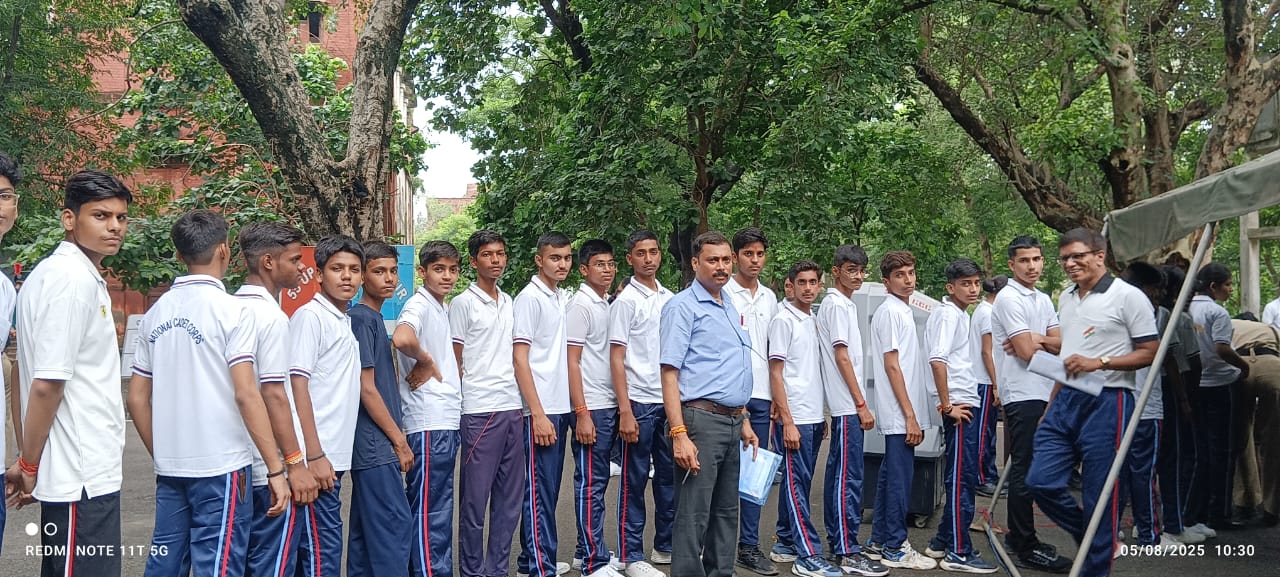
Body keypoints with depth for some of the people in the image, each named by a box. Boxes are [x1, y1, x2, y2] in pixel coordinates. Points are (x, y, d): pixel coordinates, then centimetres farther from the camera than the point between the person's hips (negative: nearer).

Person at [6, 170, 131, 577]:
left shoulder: (59, 273, 13)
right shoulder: (73, 280, -16)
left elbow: (46, 380, 14)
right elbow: (47, 385, -20)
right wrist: (28, 466, -10)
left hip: (84, 470, 10)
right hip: (83, 475, -10)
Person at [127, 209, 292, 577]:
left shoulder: (156, 313, 8)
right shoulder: (230, 310, -9)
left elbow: (137, 398, 11)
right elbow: (246, 394, -16)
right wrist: (276, 469, -13)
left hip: (170, 467, 6)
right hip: (220, 466, -6)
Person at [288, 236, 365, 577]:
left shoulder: (346, 320, 14)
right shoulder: (310, 317, -10)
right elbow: (297, 386, -16)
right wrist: (315, 455, -19)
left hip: (335, 454, 8)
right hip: (317, 456, -8)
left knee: (315, 545, 14)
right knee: (324, 548, -4)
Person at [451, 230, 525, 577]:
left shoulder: (510, 303, 14)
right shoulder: (463, 304, -4)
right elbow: (455, 362, -3)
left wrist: (523, 403, 12)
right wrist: (465, 404, -4)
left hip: (512, 409, 6)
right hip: (480, 412, -6)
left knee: (510, 497, 11)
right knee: (475, 499, 2)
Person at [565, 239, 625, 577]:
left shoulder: (608, 305, 14)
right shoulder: (580, 305, -10)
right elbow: (572, 362, -13)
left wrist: (618, 404, 10)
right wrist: (582, 413, -17)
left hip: (609, 406, 8)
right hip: (590, 408, -8)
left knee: (599, 482, 13)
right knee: (590, 484, -3)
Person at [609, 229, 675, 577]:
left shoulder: (670, 298, 11)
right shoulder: (626, 301, -6)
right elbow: (617, 358, -9)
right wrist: (625, 411, -14)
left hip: (670, 401, 6)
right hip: (640, 402, -6)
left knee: (670, 477, 12)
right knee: (634, 482, 3)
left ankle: (666, 546, 25)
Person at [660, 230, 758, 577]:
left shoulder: (730, 308, 17)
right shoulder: (683, 306, -8)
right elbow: (670, 373, -14)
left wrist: (744, 422, 19)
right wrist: (679, 434, -22)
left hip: (733, 422, 8)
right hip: (701, 419, -8)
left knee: (726, 512, 15)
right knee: (694, 516, -5)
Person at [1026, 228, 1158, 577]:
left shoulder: (1128, 297, -6)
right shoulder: (1065, 299, 15)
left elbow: (1149, 352, -8)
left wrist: (1098, 362, -19)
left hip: (1106, 403, -7)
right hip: (1065, 400, 7)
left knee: (1099, 495, 0)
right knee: (1040, 481, 1)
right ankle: (1092, 538, 24)